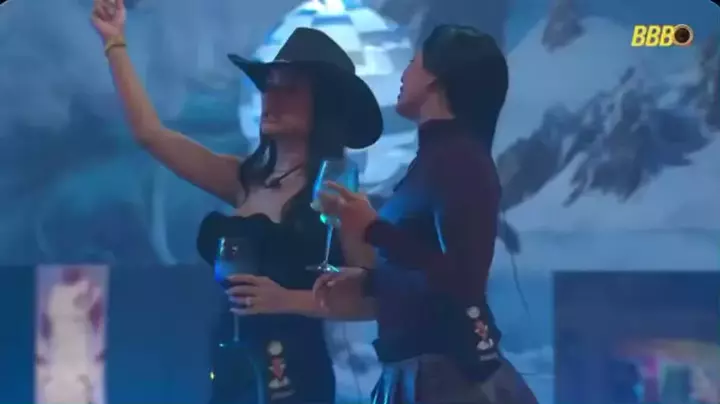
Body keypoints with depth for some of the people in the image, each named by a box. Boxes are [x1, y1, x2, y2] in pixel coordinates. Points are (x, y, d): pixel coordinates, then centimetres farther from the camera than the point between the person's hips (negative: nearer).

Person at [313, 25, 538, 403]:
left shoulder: (458, 158, -14)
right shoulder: (436, 157, 12)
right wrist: (367, 281, 12)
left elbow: (461, 280, -21)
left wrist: (373, 230, -21)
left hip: (447, 372, -9)